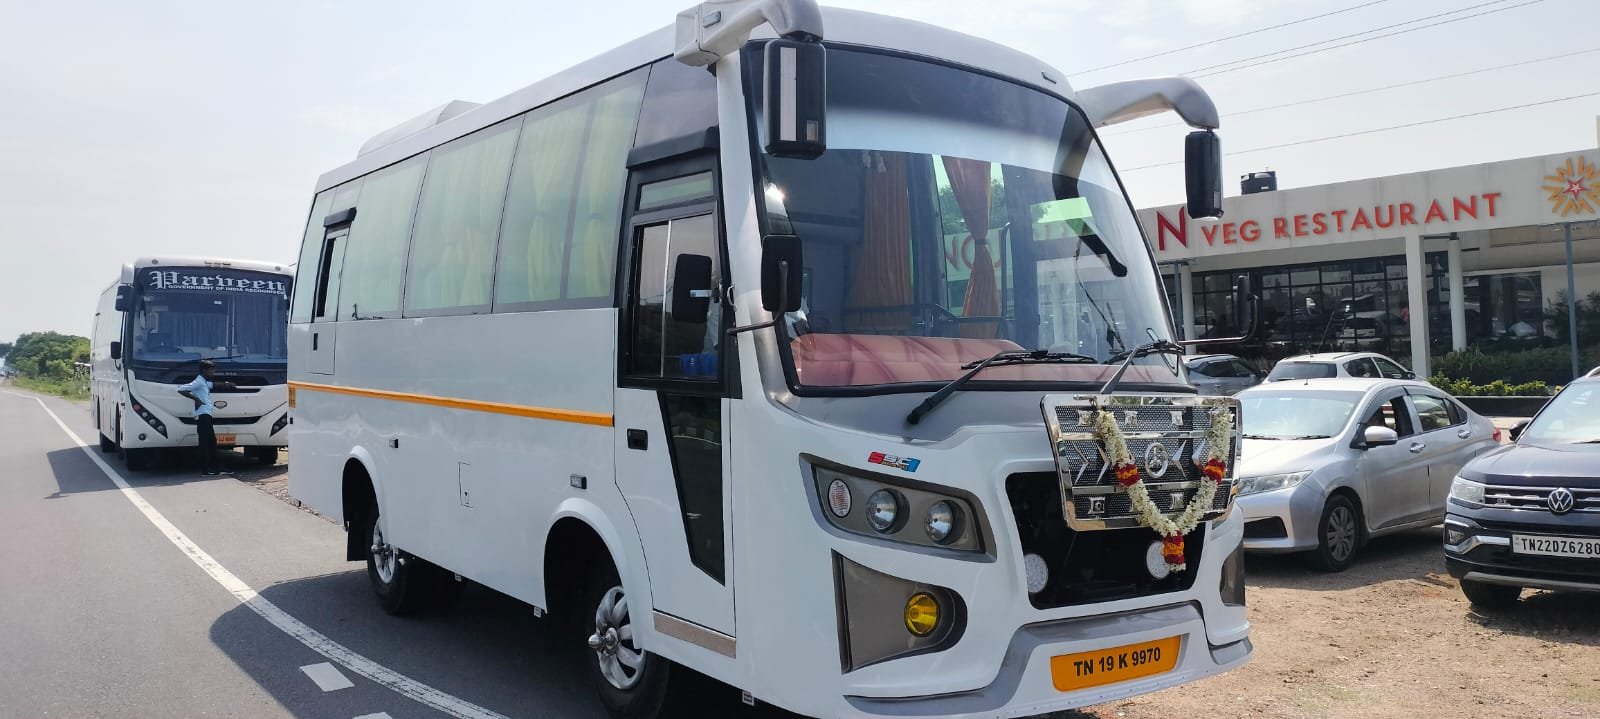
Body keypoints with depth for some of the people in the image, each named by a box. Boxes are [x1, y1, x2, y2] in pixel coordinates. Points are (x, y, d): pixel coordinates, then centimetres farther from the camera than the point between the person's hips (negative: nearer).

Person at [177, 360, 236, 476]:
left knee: (211, 442, 12)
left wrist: (226, 384, 31)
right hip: (202, 415, -10)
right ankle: (205, 470, -11)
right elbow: (180, 390, -18)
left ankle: (213, 469, 17)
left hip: (207, 415, 10)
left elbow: (214, 384, 42)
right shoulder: (198, 382, -9)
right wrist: (196, 399, -19)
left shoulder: (205, 383, 19)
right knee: (205, 443, -10)